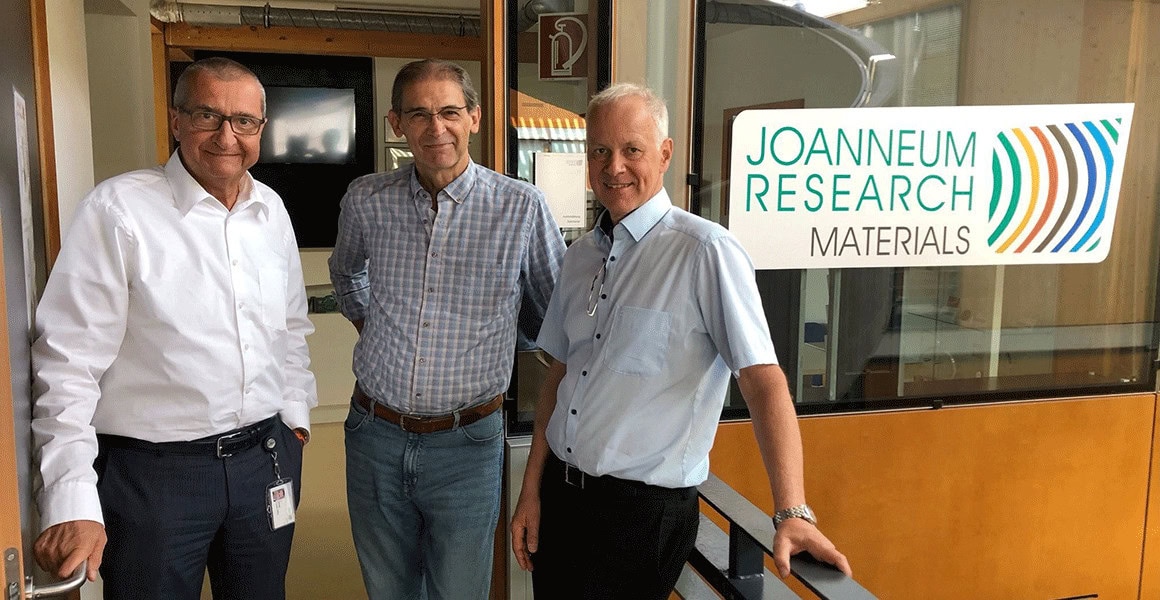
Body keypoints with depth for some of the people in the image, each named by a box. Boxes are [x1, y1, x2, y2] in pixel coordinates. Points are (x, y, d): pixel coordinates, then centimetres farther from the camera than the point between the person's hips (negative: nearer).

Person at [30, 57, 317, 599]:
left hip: (267, 456, 5)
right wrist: (71, 501, -15)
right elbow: (67, 361, -13)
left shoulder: (271, 210, 6)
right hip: (152, 470, -5)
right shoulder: (118, 208, -12)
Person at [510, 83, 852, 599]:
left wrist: (793, 514, -27)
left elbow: (764, 382, -20)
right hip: (558, 493, 6)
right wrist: (531, 490, 10)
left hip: (643, 512, -6)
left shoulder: (706, 252, -15)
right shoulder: (580, 256, 7)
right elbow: (559, 375, 12)